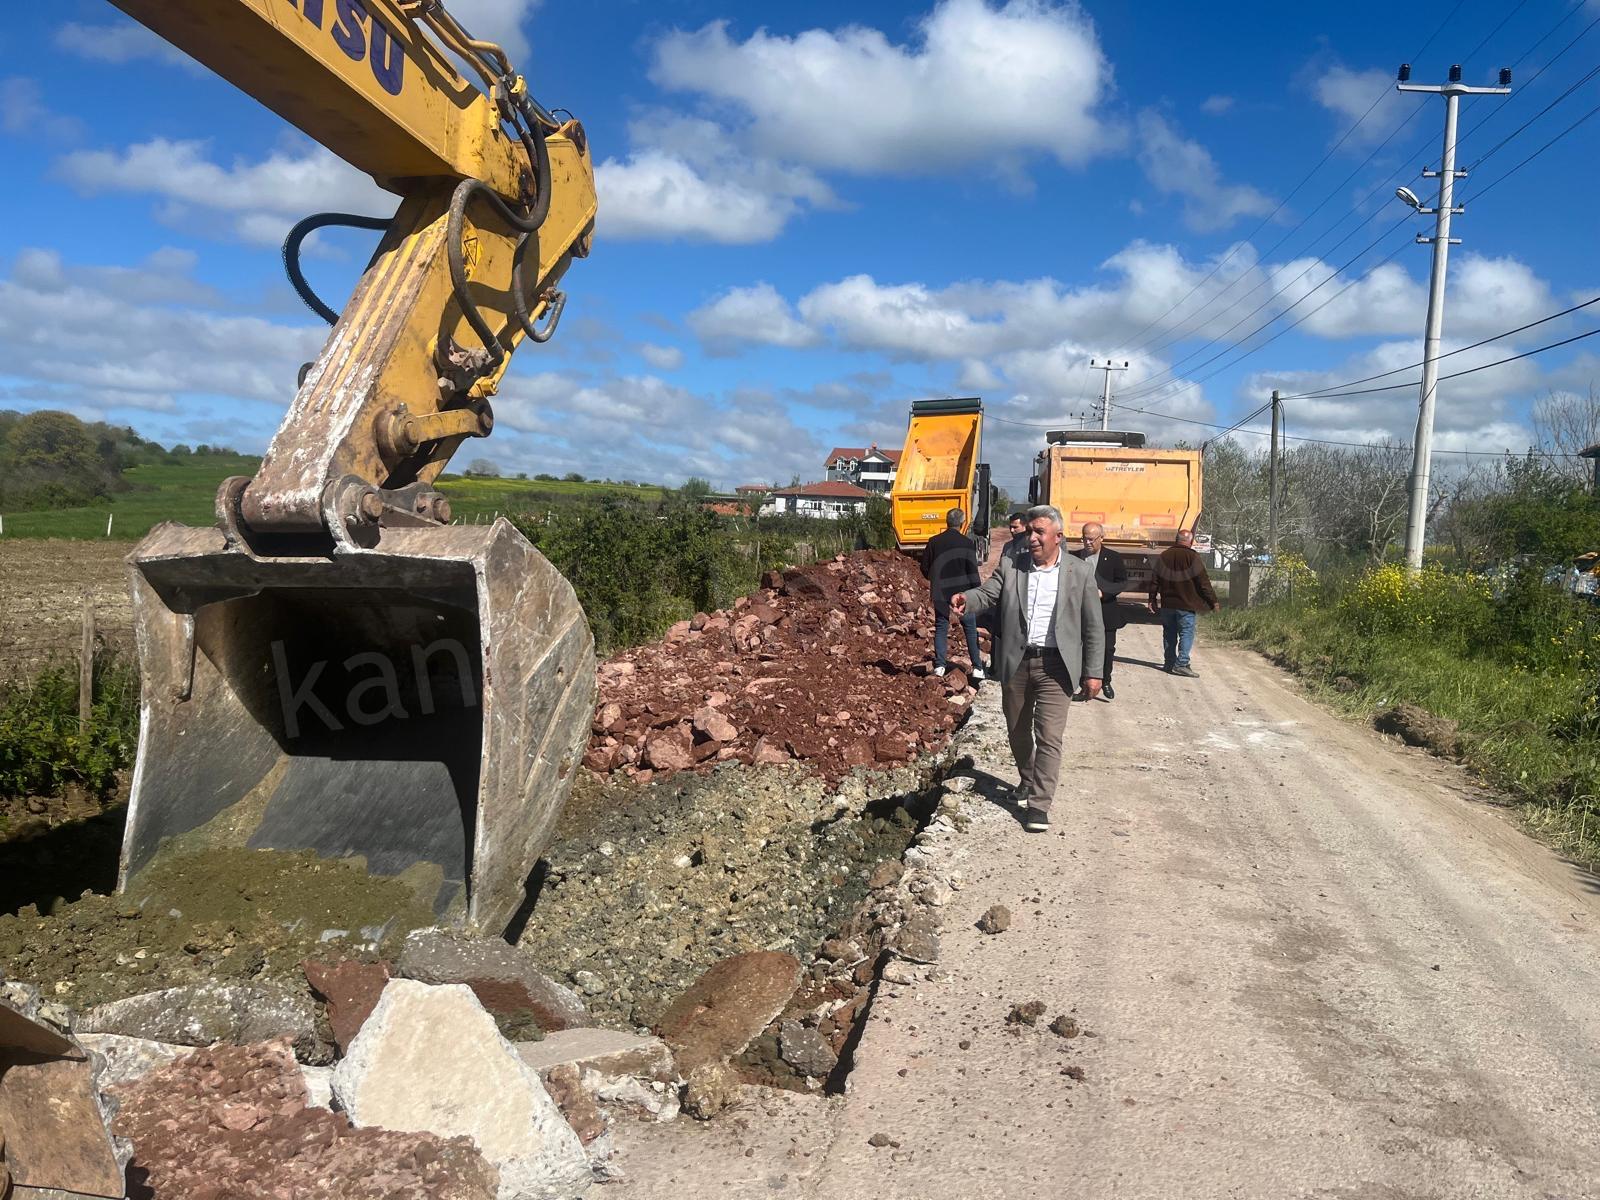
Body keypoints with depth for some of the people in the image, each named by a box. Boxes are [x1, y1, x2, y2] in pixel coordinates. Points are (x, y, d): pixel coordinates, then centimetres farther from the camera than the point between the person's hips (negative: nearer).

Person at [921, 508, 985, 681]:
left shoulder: (934, 542, -1)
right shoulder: (967, 543, -9)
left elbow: (925, 568, 4)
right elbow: (973, 571, -9)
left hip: (940, 593, 2)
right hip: (963, 592, -2)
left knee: (941, 627, 11)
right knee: (971, 628, 7)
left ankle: (939, 665, 7)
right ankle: (977, 667, 6)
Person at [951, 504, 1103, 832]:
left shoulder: (1079, 572, 0)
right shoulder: (1010, 567, 5)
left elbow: (1093, 627, 1)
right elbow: (987, 594, -7)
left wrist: (1092, 672, -2)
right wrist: (965, 600, -32)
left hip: (1055, 666, -3)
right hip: (1015, 662, 3)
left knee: (1049, 737, -8)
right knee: (1018, 732, 17)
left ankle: (1039, 804, -3)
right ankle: (1028, 780, 41)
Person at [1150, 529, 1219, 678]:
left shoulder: (1164, 556, 7)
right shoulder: (1192, 557, -8)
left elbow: (1156, 580, 11)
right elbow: (1204, 582, -8)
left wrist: (1152, 600, 17)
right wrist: (1213, 601, -2)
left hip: (1166, 604, 5)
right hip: (1186, 604, -5)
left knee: (1169, 634, 13)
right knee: (1186, 634, -4)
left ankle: (1169, 662, 17)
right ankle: (1181, 664, -12)